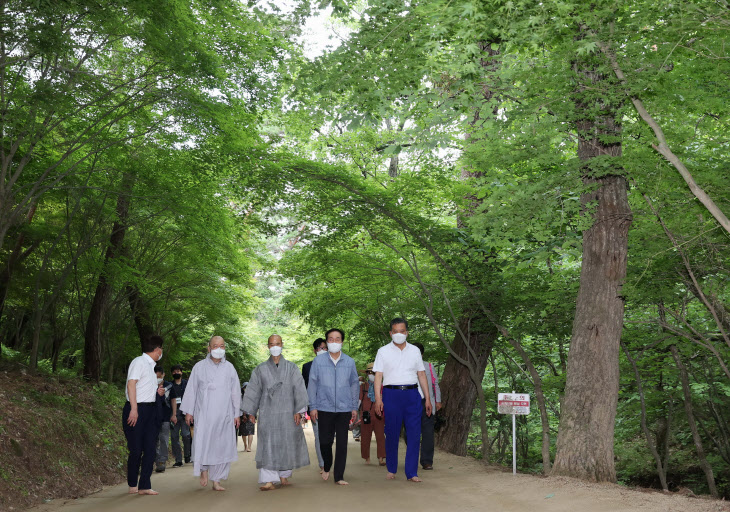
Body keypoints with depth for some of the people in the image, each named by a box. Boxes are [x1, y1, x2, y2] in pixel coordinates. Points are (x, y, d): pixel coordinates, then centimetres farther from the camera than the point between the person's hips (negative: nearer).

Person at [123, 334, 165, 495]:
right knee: (136, 449, -3)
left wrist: (157, 391, 9)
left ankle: (144, 486, 5)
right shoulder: (139, 362, -8)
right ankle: (132, 485, 12)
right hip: (137, 409, -8)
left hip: (150, 409, 8)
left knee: (150, 448, 2)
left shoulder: (151, 365, 19)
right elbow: (131, 384, -16)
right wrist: (134, 409, -21)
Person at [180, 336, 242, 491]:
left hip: (224, 415, 2)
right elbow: (191, 390, 7)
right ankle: (204, 469, 14)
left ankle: (216, 480, 11)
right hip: (204, 413, -2)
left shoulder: (229, 368, 10)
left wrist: (237, 414, 9)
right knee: (202, 442, -14)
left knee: (223, 447, 0)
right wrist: (188, 411, 3)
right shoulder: (199, 367, 6)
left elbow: (235, 392, 12)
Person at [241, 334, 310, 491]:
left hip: (287, 413, 0)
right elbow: (253, 390, 9)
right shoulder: (260, 369, 9)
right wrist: (250, 411, 2)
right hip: (267, 413, 0)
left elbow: (299, 389, 2)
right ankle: (269, 479, -9)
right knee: (267, 445, -8)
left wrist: (298, 410, -6)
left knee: (287, 444, 4)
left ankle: (284, 475, 21)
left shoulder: (291, 368, 7)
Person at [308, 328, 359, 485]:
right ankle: (326, 467, 31)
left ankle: (339, 476, 11)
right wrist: (313, 406, 2)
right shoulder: (318, 361, 2)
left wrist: (355, 407, 10)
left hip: (344, 409, 1)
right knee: (325, 441, 3)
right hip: (324, 408, -1)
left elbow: (354, 384, 13)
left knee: (342, 443, 1)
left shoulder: (349, 362, 6)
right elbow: (312, 384, 5)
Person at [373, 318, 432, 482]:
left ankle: (412, 472, 5)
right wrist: (378, 399, -9)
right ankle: (391, 470, 19)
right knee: (392, 434, 3)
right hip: (392, 394, -2)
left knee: (414, 434, -2)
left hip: (412, 395, 2)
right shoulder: (383, 351, 6)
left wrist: (428, 398, 10)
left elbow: (421, 375, 15)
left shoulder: (415, 351, 13)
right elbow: (378, 376, 1)